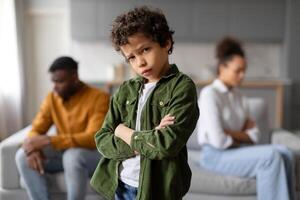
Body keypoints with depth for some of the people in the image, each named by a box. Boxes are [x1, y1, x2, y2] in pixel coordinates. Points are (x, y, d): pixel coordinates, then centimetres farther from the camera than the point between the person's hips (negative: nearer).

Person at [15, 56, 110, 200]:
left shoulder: (99, 98, -19)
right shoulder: (52, 98, 0)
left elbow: (93, 138, -29)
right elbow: (36, 130, 0)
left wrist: (48, 141, -34)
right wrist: (33, 147, -25)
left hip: (95, 155, -5)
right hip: (64, 152, 6)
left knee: (73, 155, -38)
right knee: (23, 156, -15)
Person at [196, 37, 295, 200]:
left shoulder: (239, 97, 12)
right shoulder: (209, 94, -13)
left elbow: (255, 135, 6)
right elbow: (218, 140, -21)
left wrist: (231, 133, -11)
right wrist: (242, 138, -3)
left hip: (236, 151, 7)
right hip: (216, 155, -7)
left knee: (283, 152, -17)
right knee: (271, 156, -26)